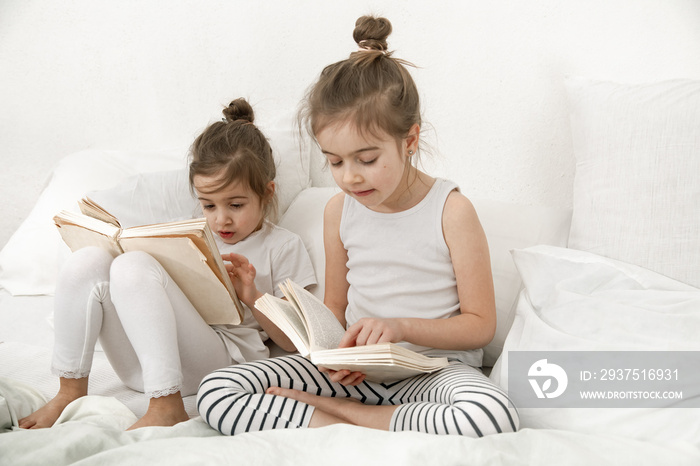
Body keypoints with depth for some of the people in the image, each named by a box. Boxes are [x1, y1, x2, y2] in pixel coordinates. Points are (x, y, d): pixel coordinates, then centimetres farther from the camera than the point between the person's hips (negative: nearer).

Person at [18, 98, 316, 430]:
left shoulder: (282, 247, 11)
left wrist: (252, 297, -10)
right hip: (144, 364, 6)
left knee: (133, 266, -27)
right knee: (88, 261, -16)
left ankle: (167, 406, -33)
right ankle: (71, 392, -11)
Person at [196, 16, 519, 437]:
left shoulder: (451, 211, -11)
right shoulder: (339, 211, 2)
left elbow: (481, 324, -7)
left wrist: (401, 326, -21)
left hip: (434, 365, -2)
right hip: (356, 370, 3)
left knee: (493, 417, -41)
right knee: (215, 393, -14)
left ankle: (335, 408, -20)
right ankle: (355, 431, -18)